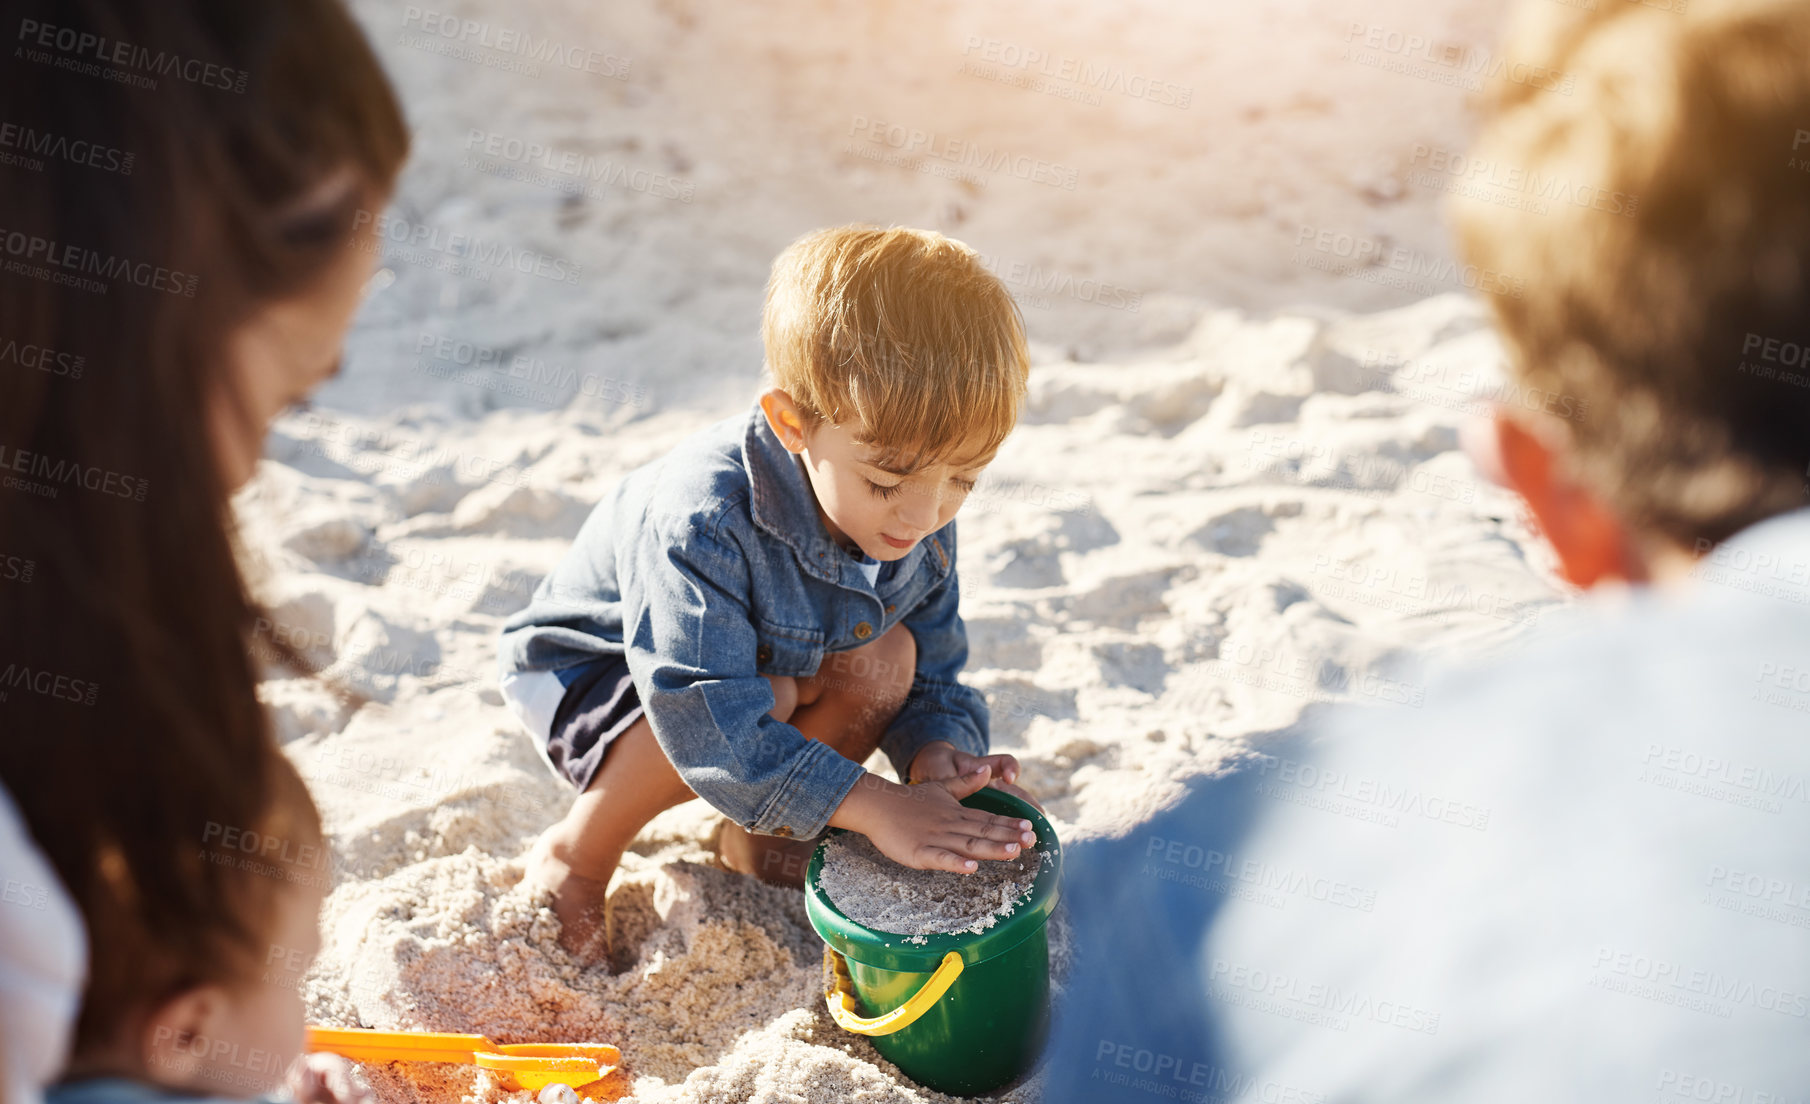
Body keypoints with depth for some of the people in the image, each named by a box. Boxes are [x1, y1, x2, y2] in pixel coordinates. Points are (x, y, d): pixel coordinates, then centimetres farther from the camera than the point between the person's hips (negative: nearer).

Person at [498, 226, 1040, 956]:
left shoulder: (923, 527, -18)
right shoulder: (702, 522, -41)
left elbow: (935, 676, -8)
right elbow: (711, 719, -44)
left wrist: (939, 754, -32)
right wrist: (875, 807, -47)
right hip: (592, 666, -6)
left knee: (888, 657, -20)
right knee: (762, 703, -34)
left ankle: (754, 837, 3)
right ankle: (575, 855, -10)